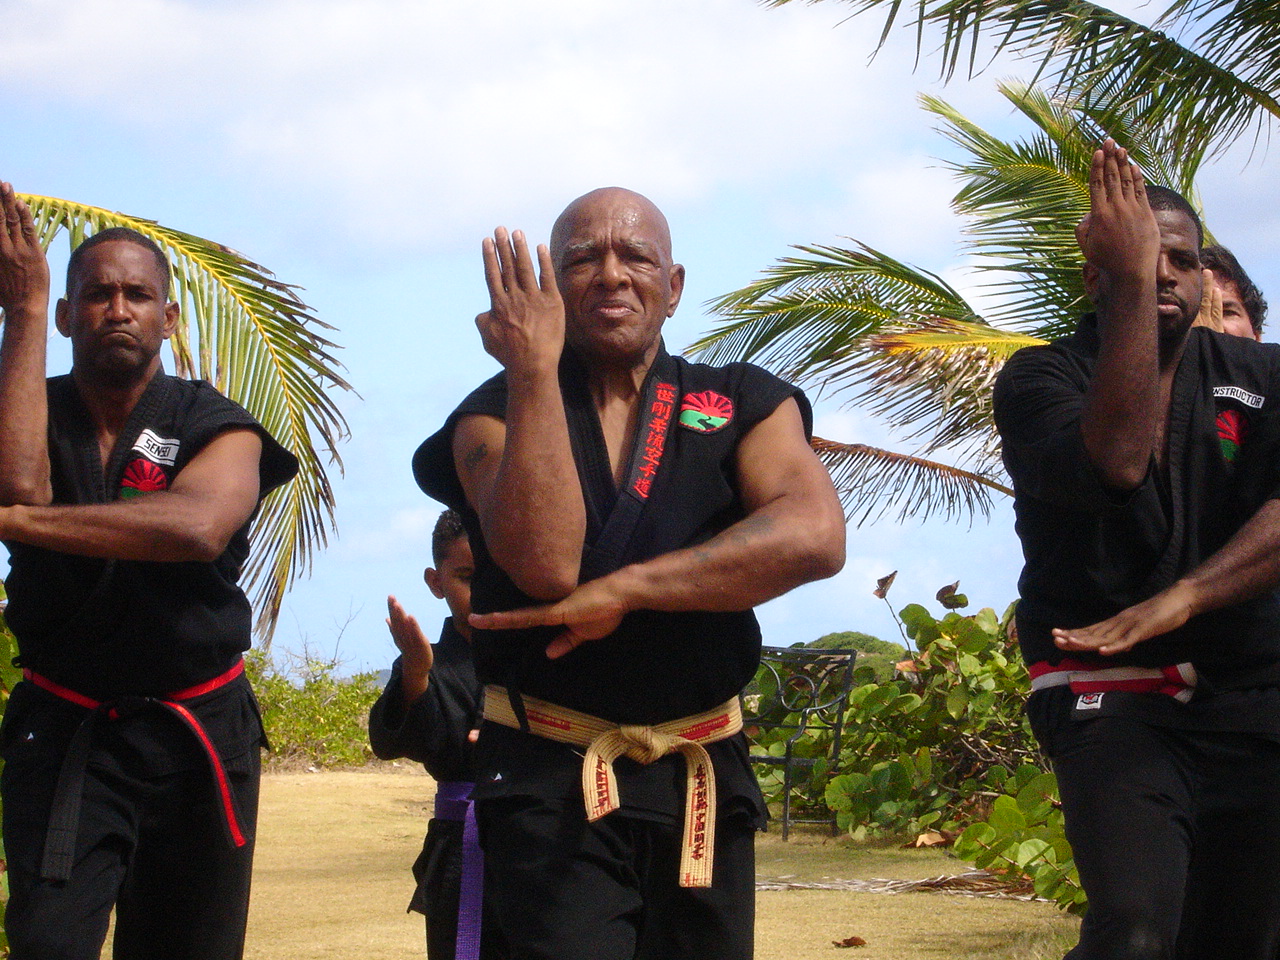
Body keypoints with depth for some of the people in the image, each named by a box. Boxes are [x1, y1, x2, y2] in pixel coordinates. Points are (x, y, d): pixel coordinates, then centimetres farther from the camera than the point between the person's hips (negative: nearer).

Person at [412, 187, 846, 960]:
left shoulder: (744, 405, 6)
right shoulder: (500, 412, 2)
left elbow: (815, 536, -15)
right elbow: (545, 563, -18)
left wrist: (625, 589, -19)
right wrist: (535, 369, -18)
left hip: (704, 778, 3)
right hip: (552, 780, -2)